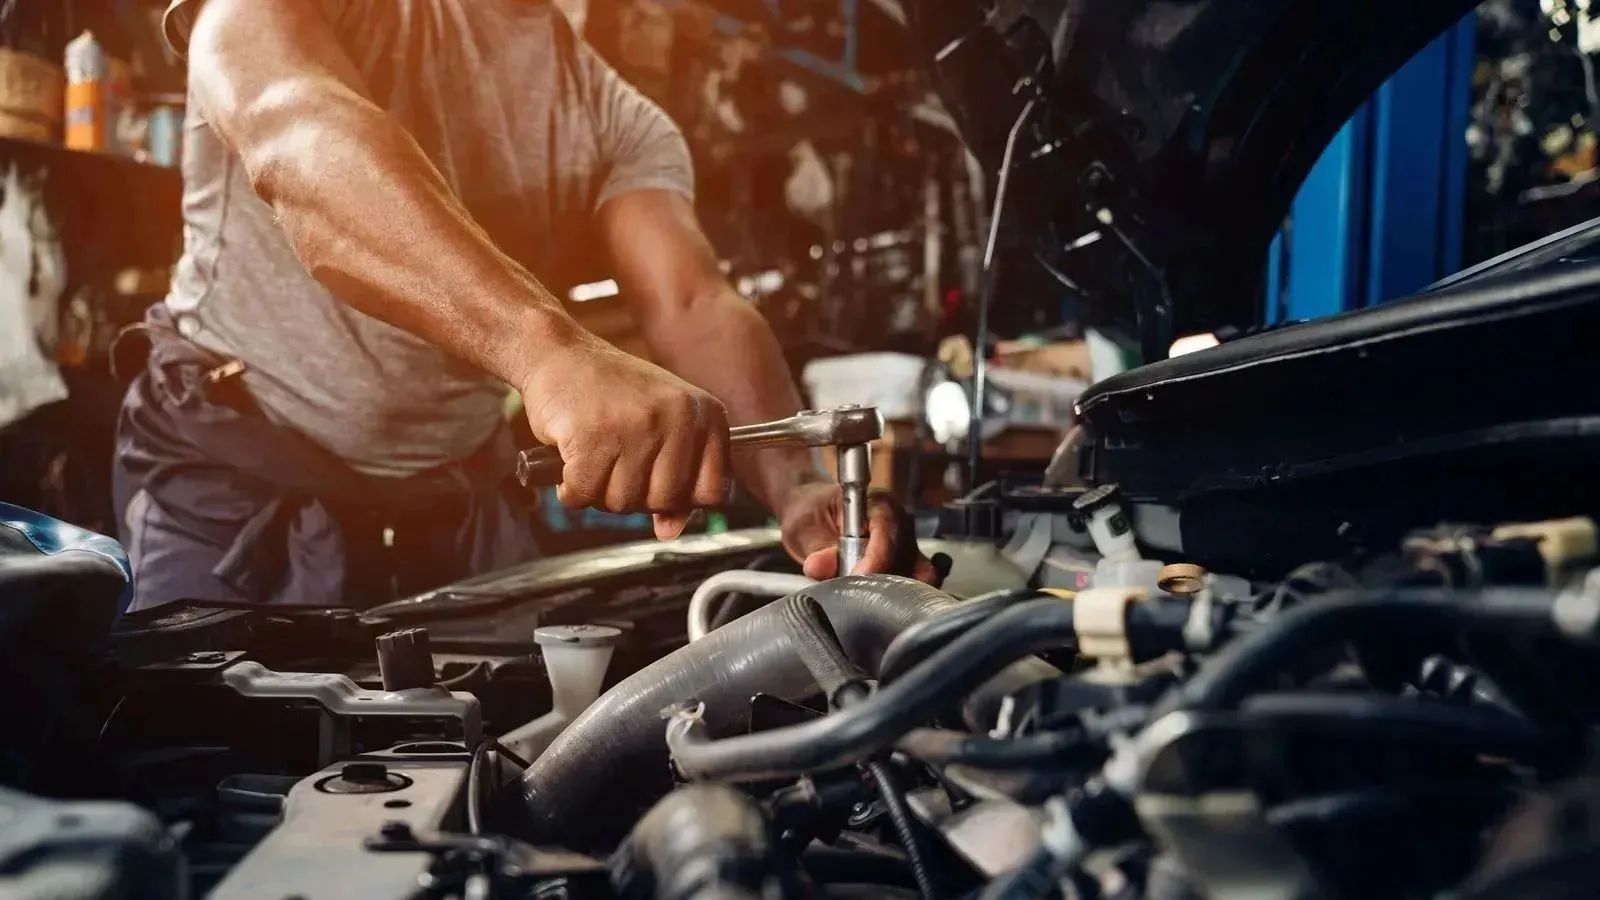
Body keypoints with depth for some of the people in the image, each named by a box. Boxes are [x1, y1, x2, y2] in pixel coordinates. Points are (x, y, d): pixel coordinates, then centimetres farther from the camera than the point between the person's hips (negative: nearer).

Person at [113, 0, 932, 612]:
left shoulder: (618, 122, -1)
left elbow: (696, 306, -16)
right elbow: (296, 132, -38)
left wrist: (797, 487, -38)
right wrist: (553, 352, -56)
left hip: (452, 497, 4)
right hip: (233, 467, -4)